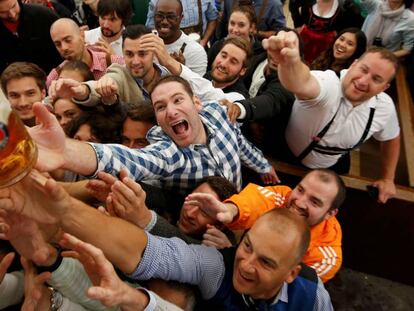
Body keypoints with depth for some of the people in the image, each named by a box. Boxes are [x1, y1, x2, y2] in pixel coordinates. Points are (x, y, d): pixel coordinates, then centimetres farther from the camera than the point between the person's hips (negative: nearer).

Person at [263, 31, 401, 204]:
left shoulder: (384, 107, -17)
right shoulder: (328, 84, -36)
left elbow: (391, 139, 4)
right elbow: (302, 83, -62)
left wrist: (388, 179, 9)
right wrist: (289, 62, -84)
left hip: (332, 169, 5)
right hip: (287, 159, -4)